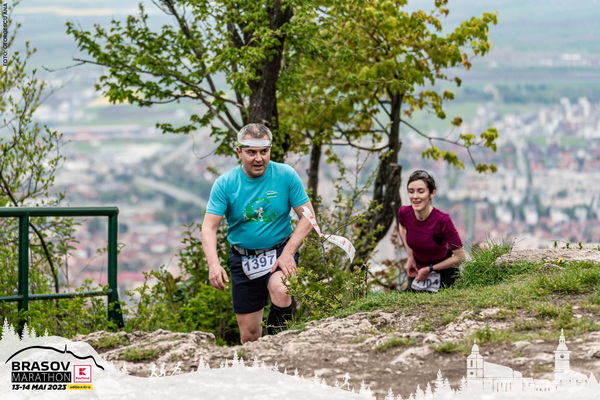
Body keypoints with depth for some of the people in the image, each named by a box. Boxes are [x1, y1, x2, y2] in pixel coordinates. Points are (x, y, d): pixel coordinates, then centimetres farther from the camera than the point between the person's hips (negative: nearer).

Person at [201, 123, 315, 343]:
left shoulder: (286, 175, -8)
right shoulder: (225, 184, -8)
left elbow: (307, 217, -5)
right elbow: (209, 227, -11)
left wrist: (288, 253, -18)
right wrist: (214, 264, -28)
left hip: (279, 252, -1)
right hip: (243, 258, 1)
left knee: (280, 291, -33)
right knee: (249, 335, 2)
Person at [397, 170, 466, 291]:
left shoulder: (442, 220, -32)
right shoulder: (404, 212, -21)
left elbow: (460, 257, -23)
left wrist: (430, 269, -17)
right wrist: (410, 257, 0)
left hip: (444, 271, -4)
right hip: (417, 268, 4)